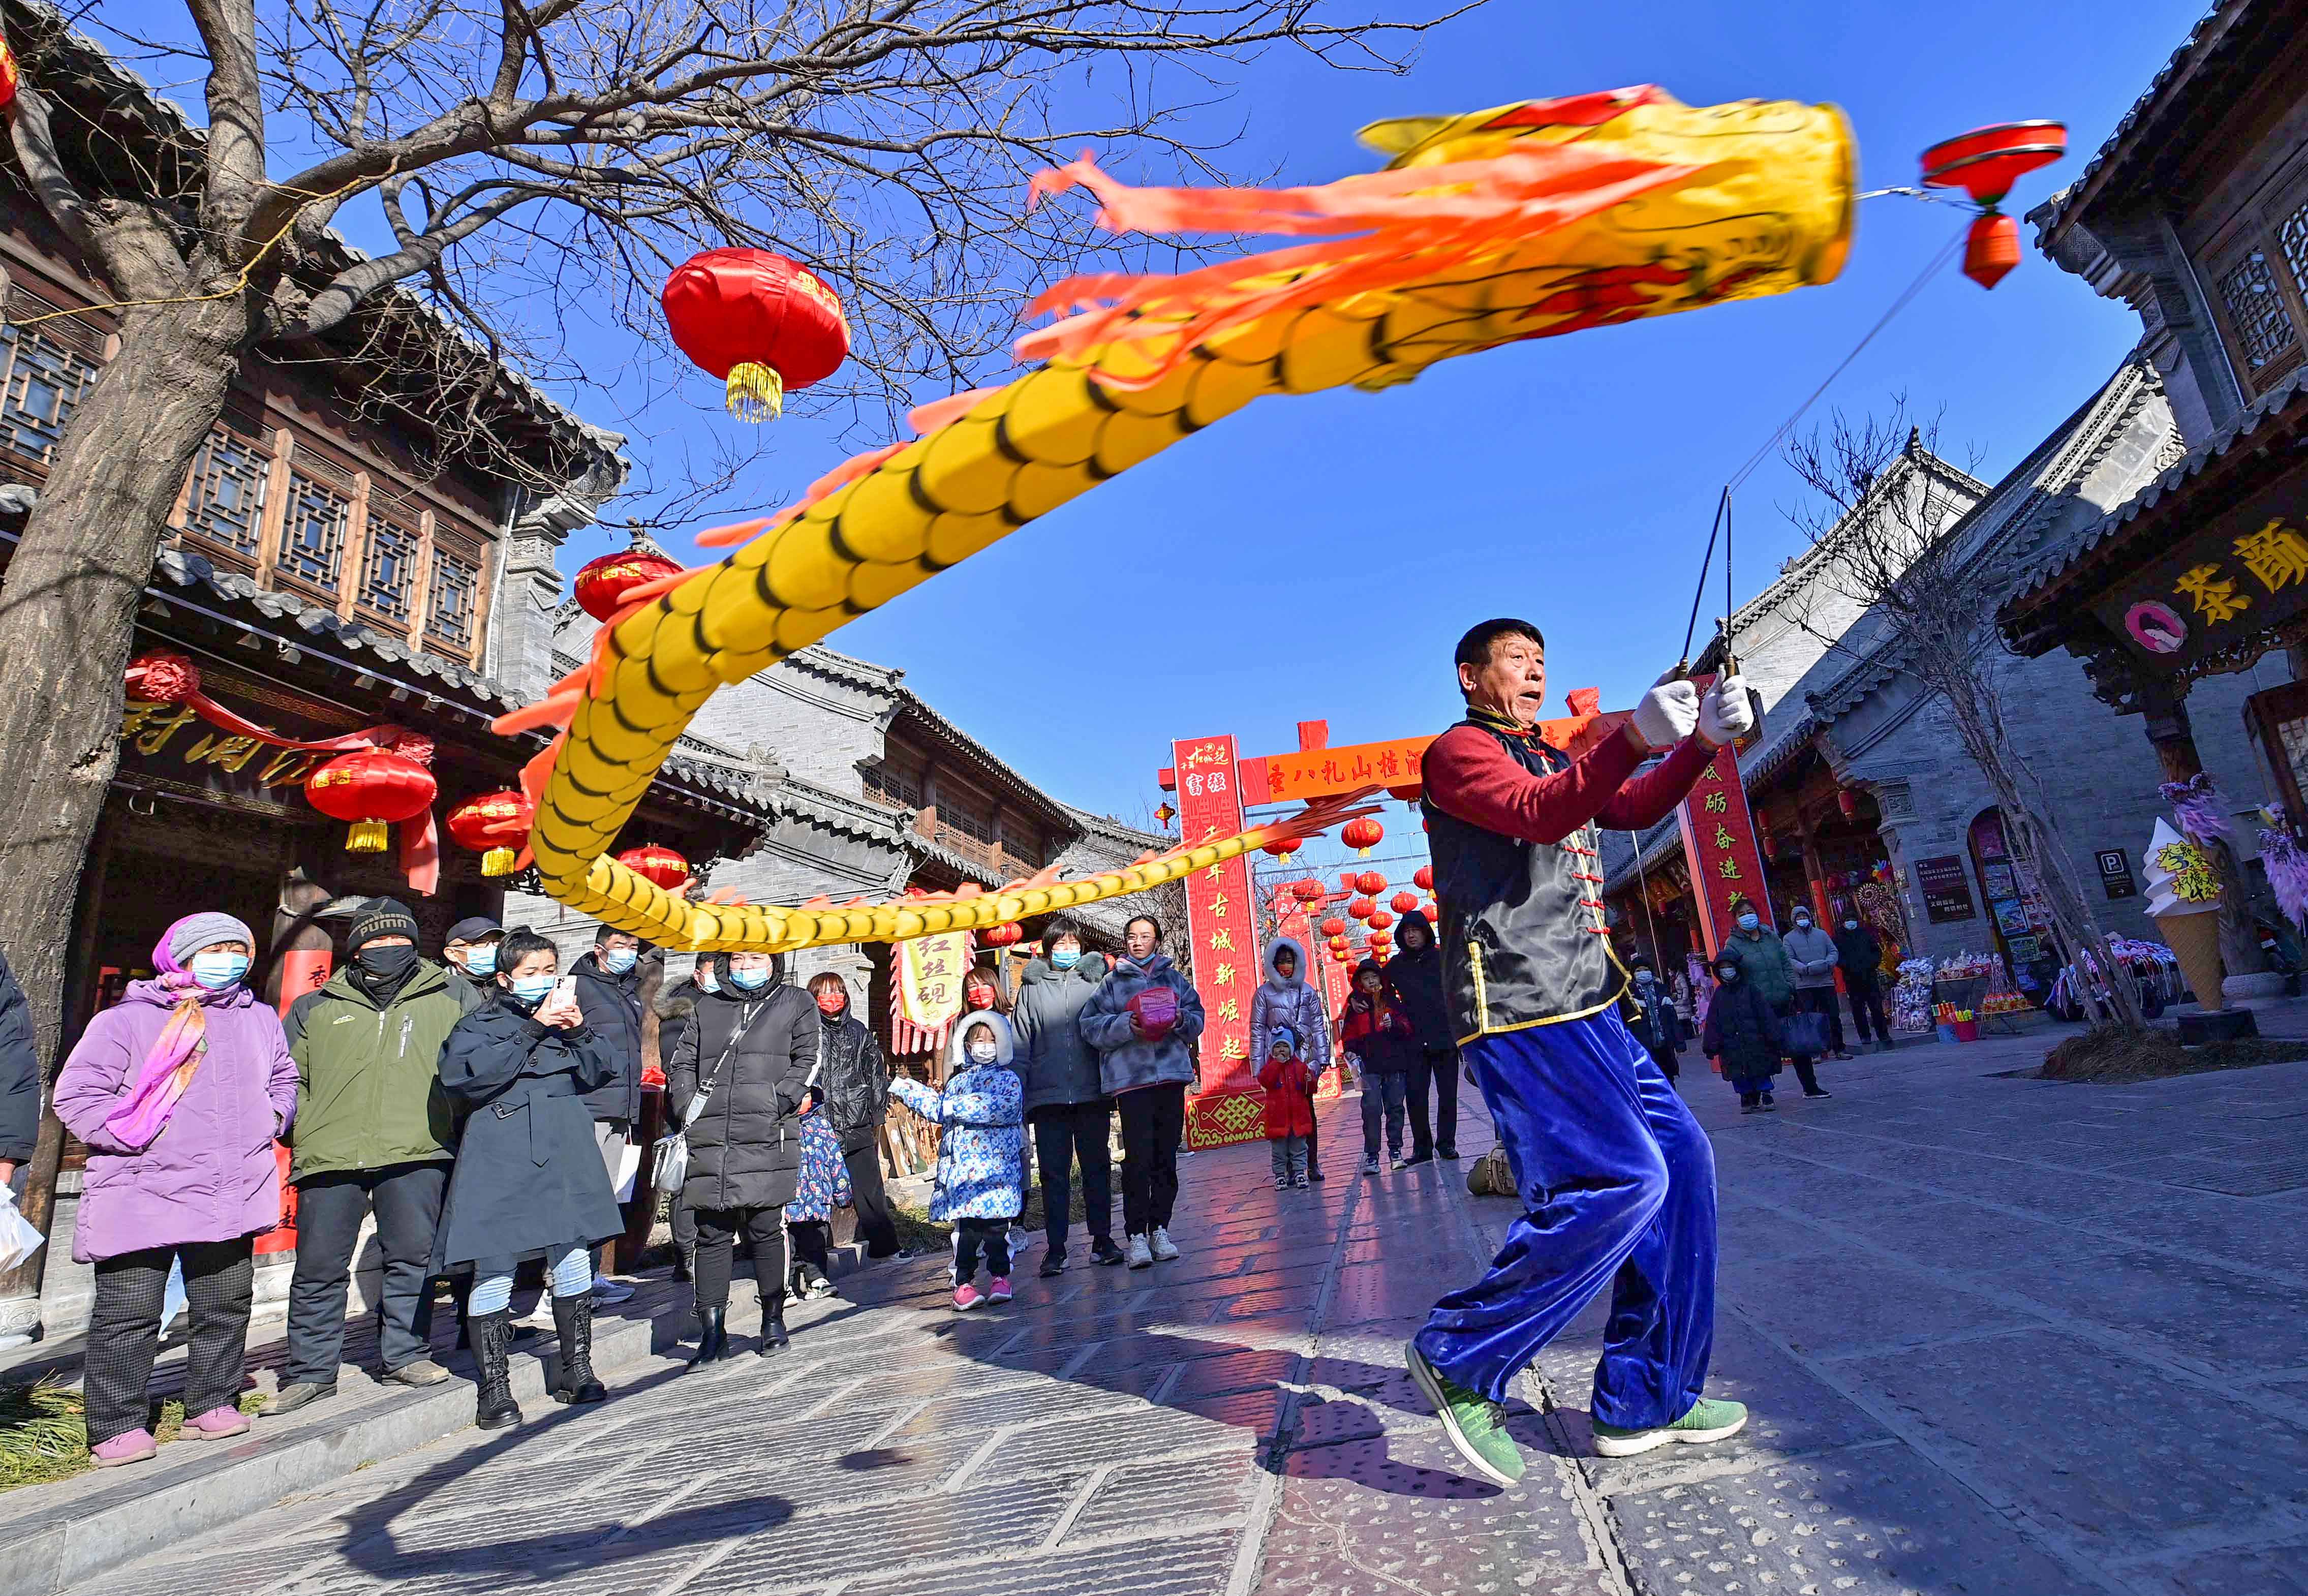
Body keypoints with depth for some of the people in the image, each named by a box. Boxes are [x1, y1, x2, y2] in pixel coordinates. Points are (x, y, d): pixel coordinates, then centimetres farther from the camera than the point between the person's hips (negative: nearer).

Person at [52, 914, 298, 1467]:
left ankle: (213, 1405, 26)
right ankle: (117, 1426, 13)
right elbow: (76, 1094, -3)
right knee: (128, 1315, 0)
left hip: (231, 1193, 4)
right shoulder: (127, 1020, -1)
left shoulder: (260, 1019, 13)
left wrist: (272, 1118, 9)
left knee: (226, 1305, 11)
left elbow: (283, 1079, 27)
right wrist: (135, 1138, -12)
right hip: (140, 1195, -4)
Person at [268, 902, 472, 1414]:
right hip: (329, 1157, 2)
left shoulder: (452, 999, 10)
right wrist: (301, 1128, 4)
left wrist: (462, 1125, 0)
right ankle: (310, 1371, 20)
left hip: (416, 1155, -1)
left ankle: (404, 1353, 18)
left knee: (413, 1256, 3)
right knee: (319, 1267, 5)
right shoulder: (315, 1008, 15)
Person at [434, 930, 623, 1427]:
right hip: (499, 1162, -3)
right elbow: (464, 1073, -15)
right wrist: (532, 1030, -18)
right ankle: (494, 1387, 12)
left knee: (573, 1261, 7)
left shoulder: (566, 1017, 15)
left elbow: (604, 1071, 7)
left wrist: (579, 1030, -9)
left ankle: (576, 1371, 20)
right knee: (494, 1269, -1)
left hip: (565, 1157, 4)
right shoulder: (479, 1024, 5)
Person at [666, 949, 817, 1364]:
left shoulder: (796, 1003, 11)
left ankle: (774, 1321, 16)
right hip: (710, 1142, 3)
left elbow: (807, 1060, 4)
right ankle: (712, 1332, 13)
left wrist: (778, 1101, -9)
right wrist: (687, 1105, 2)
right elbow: (682, 1063, 19)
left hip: (768, 1139, -3)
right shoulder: (707, 1008, 20)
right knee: (712, 1234, 4)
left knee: (765, 1229, 1)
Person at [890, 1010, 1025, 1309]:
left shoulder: (1009, 1080, 6)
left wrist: (957, 1107, -15)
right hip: (962, 1167, 2)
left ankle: (1000, 1276, 15)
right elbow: (938, 1108, 21)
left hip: (997, 1167, -2)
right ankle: (964, 1282, 6)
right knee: (966, 1226, -3)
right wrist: (905, 1088, 24)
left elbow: (999, 1108, -12)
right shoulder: (958, 1080, 19)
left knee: (996, 1224, -1)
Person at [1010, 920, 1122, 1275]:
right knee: (1054, 1173, 4)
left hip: (1092, 1095, 0)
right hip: (1048, 1096, 0)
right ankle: (1056, 1248, 12)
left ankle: (1102, 1240, 18)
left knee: (1097, 1168, 8)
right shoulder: (1032, 987, 7)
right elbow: (1021, 1047, 8)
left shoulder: (1095, 980, 6)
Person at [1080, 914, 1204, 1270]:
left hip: (1172, 1075, 3)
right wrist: (1126, 1025, -16)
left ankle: (1159, 1229, 17)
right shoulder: (1113, 981, 7)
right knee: (1138, 1158, -8)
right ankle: (1136, 1235, 0)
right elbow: (1089, 1024, -1)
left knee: (1166, 1157, 7)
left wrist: (1180, 1020, -10)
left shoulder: (1174, 978, 15)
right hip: (1131, 1078, -3)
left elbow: (1197, 1016, 11)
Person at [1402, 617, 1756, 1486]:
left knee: (1680, 1160, 9)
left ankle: (1643, 1400, 18)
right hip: (1519, 1013, -10)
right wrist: (1637, 735, -34)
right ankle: (1460, 1356, -3)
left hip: (1586, 1011, 10)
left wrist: (1703, 740, -3)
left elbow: (1633, 809, 13)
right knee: (1623, 1180, -17)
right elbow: (1538, 814, -22)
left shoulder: (1551, 761, 26)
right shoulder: (1459, 750, -3)